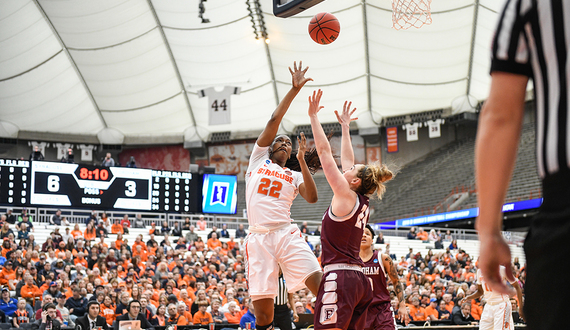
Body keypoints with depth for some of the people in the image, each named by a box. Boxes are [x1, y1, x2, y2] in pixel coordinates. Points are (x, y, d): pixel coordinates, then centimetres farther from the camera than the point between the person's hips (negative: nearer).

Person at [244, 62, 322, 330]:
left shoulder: (294, 176, 21)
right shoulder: (259, 158, 18)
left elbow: (312, 198, 1)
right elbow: (273, 120, 10)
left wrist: (302, 161, -1)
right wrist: (294, 90, 7)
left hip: (287, 235, 1)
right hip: (259, 238, -1)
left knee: (320, 285, -18)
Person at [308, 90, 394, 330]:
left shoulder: (346, 196, -6)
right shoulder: (362, 203, 15)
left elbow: (324, 151, -5)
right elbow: (347, 160, 28)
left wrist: (313, 116, 0)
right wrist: (345, 127, 37)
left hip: (340, 277, -9)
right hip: (359, 280, 9)